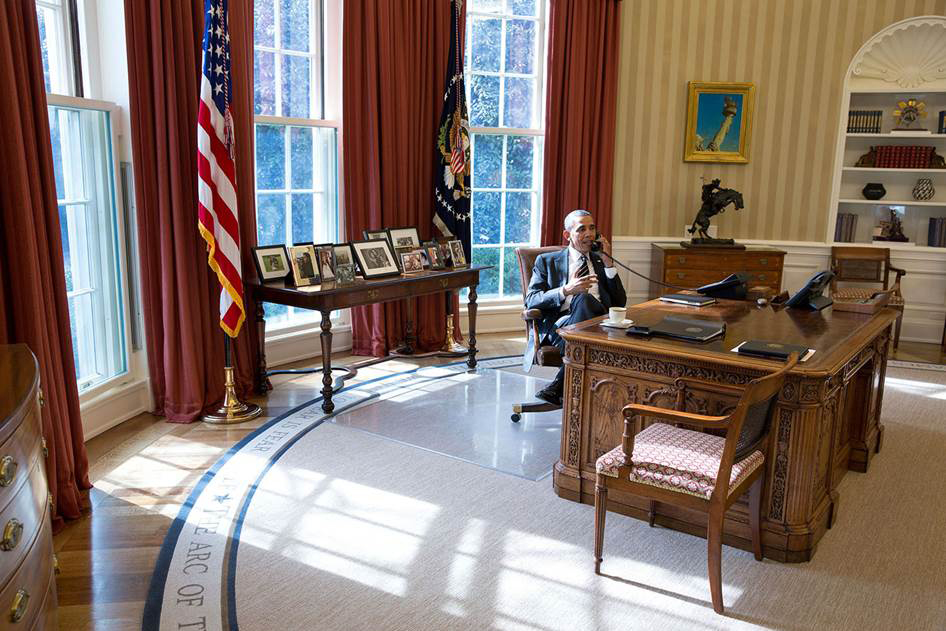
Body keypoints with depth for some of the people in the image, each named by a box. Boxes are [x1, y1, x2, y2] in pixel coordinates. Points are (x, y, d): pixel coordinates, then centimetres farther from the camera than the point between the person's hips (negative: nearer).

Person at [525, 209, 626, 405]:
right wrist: (566, 290, -13)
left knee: (584, 299, -32)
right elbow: (531, 301, 4)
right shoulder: (547, 261, 18)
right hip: (559, 325, -2)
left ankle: (558, 386, -33)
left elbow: (620, 303, 16)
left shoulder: (600, 261, 27)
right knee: (583, 299, -34)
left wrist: (608, 263, 8)